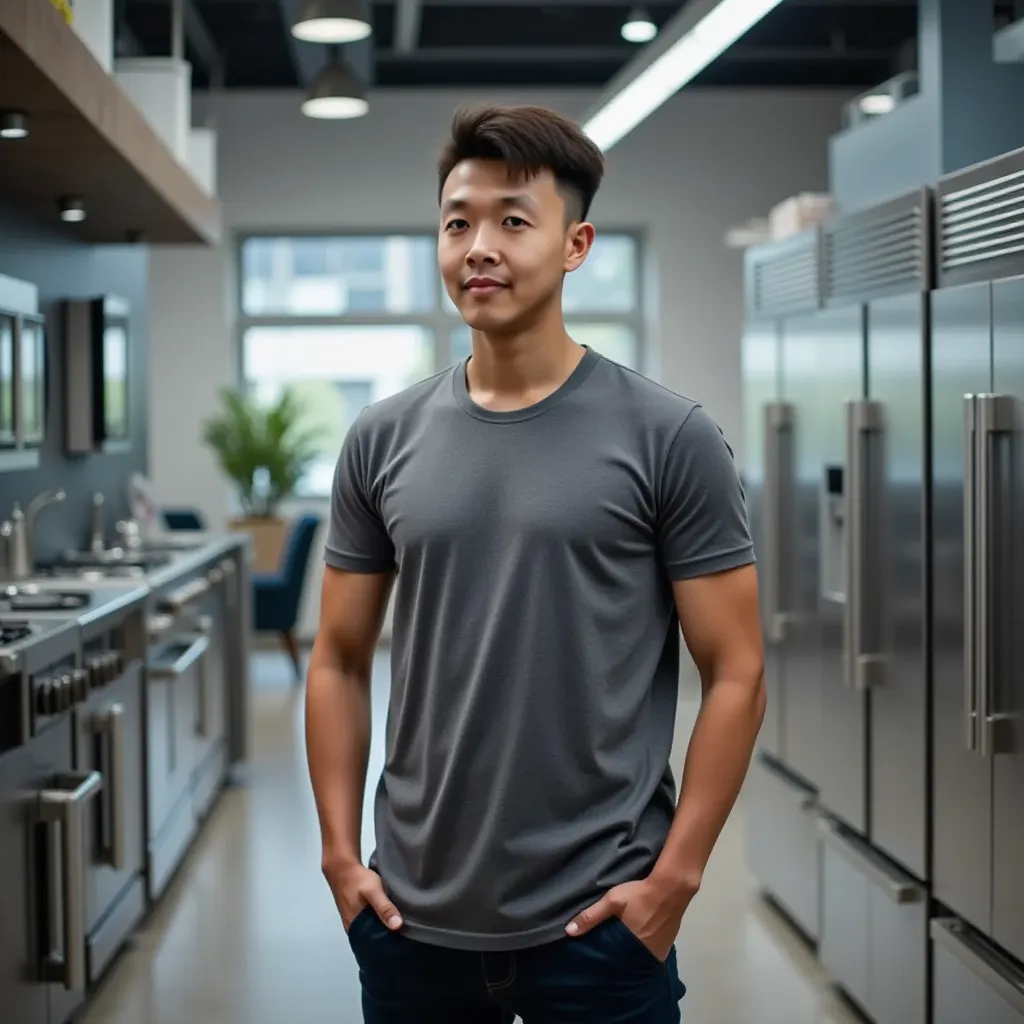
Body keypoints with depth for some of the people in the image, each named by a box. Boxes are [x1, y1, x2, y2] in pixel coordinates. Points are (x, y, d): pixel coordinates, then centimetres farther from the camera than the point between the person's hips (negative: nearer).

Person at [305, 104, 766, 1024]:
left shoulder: (668, 439, -6)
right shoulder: (383, 441, 4)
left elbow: (734, 676, -6)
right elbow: (341, 660, 9)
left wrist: (673, 879, -10)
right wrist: (341, 856, 2)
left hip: (597, 924, -3)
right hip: (411, 918, 3)